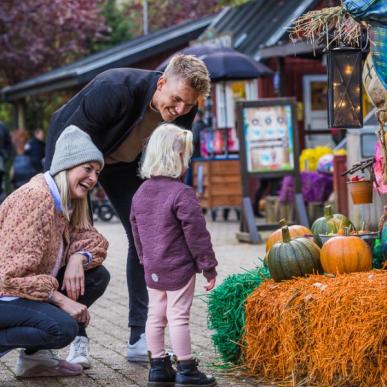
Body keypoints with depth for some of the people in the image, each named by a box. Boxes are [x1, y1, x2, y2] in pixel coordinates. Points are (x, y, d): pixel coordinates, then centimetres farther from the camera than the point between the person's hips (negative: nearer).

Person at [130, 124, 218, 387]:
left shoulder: (140, 193, 7)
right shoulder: (182, 194, -17)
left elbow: (137, 232, 15)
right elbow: (197, 234, -16)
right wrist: (209, 267, -9)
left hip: (153, 268, 7)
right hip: (179, 267, -7)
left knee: (156, 315, 12)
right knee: (178, 317, -3)